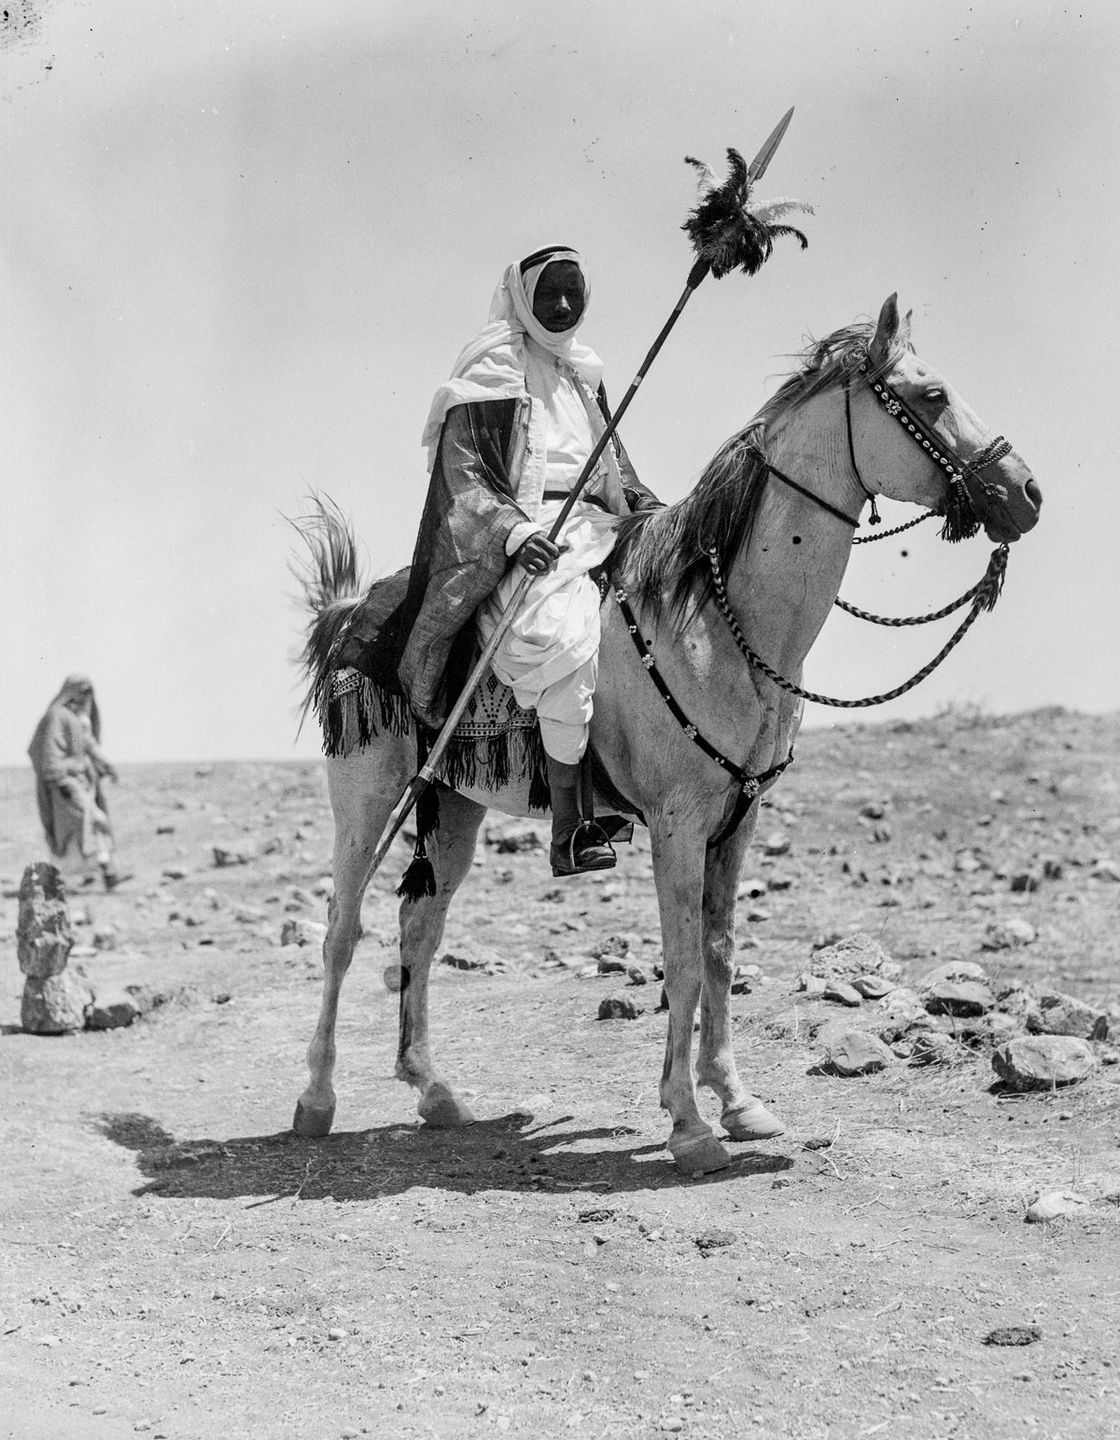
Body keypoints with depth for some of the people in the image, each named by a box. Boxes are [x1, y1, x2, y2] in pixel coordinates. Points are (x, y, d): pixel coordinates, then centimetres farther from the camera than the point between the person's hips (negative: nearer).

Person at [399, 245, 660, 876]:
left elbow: (616, 461, 29)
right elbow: (464, 475, -6)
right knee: (563, 635, -34)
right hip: (518, 535, -8)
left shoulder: (585, 373, 23)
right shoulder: (490, 372, 2)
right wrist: (512, 530, -22)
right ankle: (569, 830, -32)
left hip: (595, 528, 8)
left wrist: (647, 504, 10)